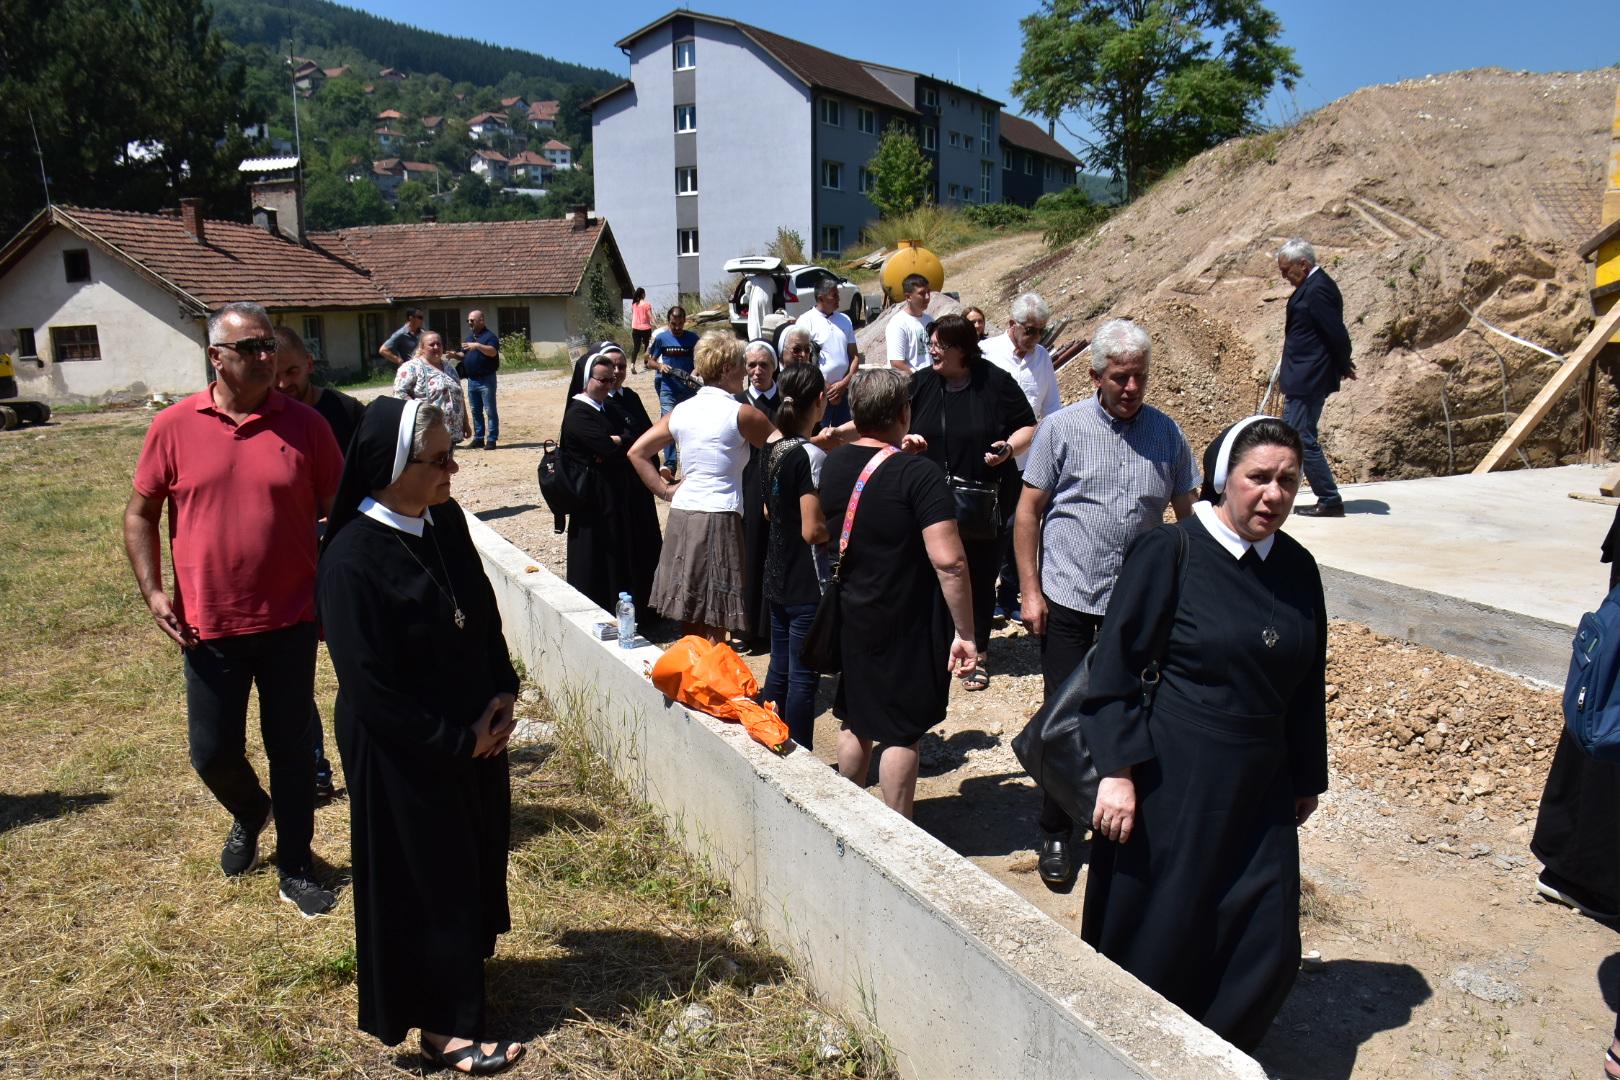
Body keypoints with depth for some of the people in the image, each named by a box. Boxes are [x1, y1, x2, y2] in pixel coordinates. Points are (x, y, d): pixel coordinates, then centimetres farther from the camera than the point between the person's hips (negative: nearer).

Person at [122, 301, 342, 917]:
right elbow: (140, 514, 5)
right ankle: (249, 813, 44)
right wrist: (152, 590, -4)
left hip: (289, 621, -1)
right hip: (209, 625, 1)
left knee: (291, 749, 9)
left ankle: (295, 868, 26)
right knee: (212, 750, 10)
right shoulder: (174, 426, -3)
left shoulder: (304, 424, -4)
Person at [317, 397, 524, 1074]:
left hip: (475, 735, 7)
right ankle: (442, 1025, 26)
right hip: (405, 758, -7)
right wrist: (457, 742, -16)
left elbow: (484, 613, 9)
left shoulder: (446, 521, -3)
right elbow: (370, 689, -22)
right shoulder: (352, 560, -25)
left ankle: (466, 962, 45)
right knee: (424, 879, 8)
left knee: (476, 859, 21)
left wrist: (502, 696, -3)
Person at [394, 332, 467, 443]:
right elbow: (400, 393, -13)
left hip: (451, 431, 8)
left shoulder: (449, 369, 20)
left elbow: (459, 397, 23)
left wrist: (465, 423, 19)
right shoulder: (412, 367, -4)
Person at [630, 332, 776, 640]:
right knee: (715, 625, 1)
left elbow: (636, 452, 11)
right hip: (719, 517, -6)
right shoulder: (741, 414, -8)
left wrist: (665, 489, 10)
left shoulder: (680, 411, 8)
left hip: (681, 516, 6)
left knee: (692, 622, 15)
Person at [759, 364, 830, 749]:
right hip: (807, 585, -8)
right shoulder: (811, 456, -18)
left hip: (775, 577, 8)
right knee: (803, 676, 1)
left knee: (779, 669, 17)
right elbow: (813, 531, -20)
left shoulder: (772, 450, 6)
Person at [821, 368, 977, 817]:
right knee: (901, 733, 6)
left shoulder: (833, 465, 0)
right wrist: (965, 632, -18)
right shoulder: (919, 473, -20)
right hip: (907, 626, -6)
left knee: (855, 723, 20)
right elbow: (948, 561, -26)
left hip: (850, 619, 6)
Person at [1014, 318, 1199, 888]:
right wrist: (1030, 591, -6)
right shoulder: (1062, 428, -3)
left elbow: (1189, 515, 11)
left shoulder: (1166, 434, 4)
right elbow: (1029, 511, -1)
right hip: (1069, 602, -2)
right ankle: (1055, 835, 20)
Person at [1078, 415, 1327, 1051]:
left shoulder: (1297, 569, 5)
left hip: (1259, 790, 5)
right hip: (1168, 781, -5)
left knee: (1268, 949, 8)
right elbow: (1114, 667, -12)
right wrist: (1116, 771, -16)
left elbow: (1307, 685, 14)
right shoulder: (1168, 553, -11)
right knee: (1157, 938, 7)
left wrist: (1306, 779, 18)